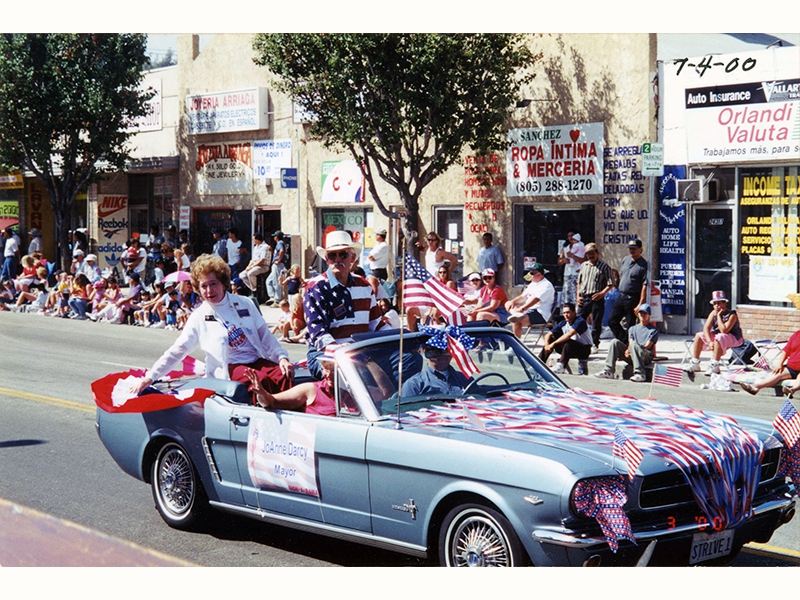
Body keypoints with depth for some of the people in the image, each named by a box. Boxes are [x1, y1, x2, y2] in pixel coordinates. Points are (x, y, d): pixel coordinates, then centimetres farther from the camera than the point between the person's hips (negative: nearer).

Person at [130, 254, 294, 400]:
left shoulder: (245, 304, 13)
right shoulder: (199, 318, 8)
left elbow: (265, 336, 13)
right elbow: (176, 352, 7)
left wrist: (282, 357, -4)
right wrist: (150, 377, 0)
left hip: (258, 360, 3)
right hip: (232, 368, -3)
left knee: (284, 376, -31)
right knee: (261, 380, -36)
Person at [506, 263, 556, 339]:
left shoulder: (546, 285, -12)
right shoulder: (533, 284, 21)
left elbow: (536, 299, -25)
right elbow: (523, 296, 22)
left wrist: (522, 308, -33)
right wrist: (512, 302, 1)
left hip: (541, 314, -10)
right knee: (508, 304, -5)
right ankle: (517, 315, -33)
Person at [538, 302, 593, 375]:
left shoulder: (580, 322, -19)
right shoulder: (563, 323, 1)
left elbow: (569, 335, -34)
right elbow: (548, 334, -1)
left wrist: (553, 344, -35)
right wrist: (546, 344, -23)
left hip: (584, 349, -7)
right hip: (571, 350, 7)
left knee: (568, 343, -36)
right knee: (550, 339, -8)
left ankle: (561, 366, -33)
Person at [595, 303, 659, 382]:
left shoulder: (653, 330, 7)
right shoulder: (632, 329, 25)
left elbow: (647, 346, -5)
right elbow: (630, 343, 10)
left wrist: (629, 350, -16)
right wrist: (628, 351, -15)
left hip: (646, 356, -5)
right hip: (631, 357, 5)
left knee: (634, 344, -35)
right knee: (615, 341, -14)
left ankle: (640, 374, -43)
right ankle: (608, 371, -23)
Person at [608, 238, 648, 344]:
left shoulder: (643, 265, -11)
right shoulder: (625, 260, 10)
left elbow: (644, 286, -15)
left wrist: (640, 303, -20)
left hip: (633, 299, -7)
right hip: (621, 296, 7)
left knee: (630, 325, -1)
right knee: (612, 320, 5)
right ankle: (624, 341, 12)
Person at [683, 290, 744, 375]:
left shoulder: (732, 315, -21)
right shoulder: (713, 313, -2)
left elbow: (724, 330, -32)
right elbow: (706, 328, -10)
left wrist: (718, 315, -26)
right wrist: (709, 342, -27)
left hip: (734, 339, -7)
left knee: (719, 338, -38)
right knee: (699, 336, -7)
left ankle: (714, 366, -37)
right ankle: (694, 363, -11)